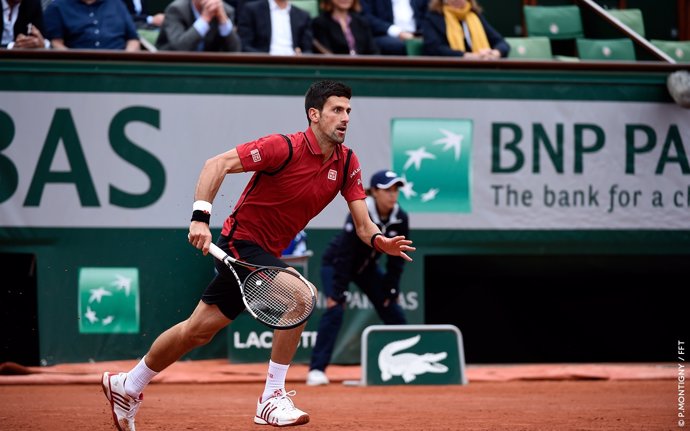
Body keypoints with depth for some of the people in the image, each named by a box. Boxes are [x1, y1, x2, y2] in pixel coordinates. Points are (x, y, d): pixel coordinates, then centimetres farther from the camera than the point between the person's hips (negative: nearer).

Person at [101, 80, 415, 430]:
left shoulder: (347, 164, 0)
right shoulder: (284, 148, -20)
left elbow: (362, 224, -1)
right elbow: (217, 165, -21)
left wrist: (379, 240, -25)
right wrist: (200, 217, -31)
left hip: (264, 254, 8)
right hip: (241, 241, -8)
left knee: (198, 330, 10)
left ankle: (126, 386, 24)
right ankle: (272, 398, -20)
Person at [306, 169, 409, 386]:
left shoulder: (400, 219, -14)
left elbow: (396, 259, -5)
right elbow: (344, 255, -30)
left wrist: (391, 291, -6)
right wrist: (336, 293, -31)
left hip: (367, 267, 6)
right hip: (335, 264, -6)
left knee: (393, 312, 2)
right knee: (335, 309, -25)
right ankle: (316, 370, -26)